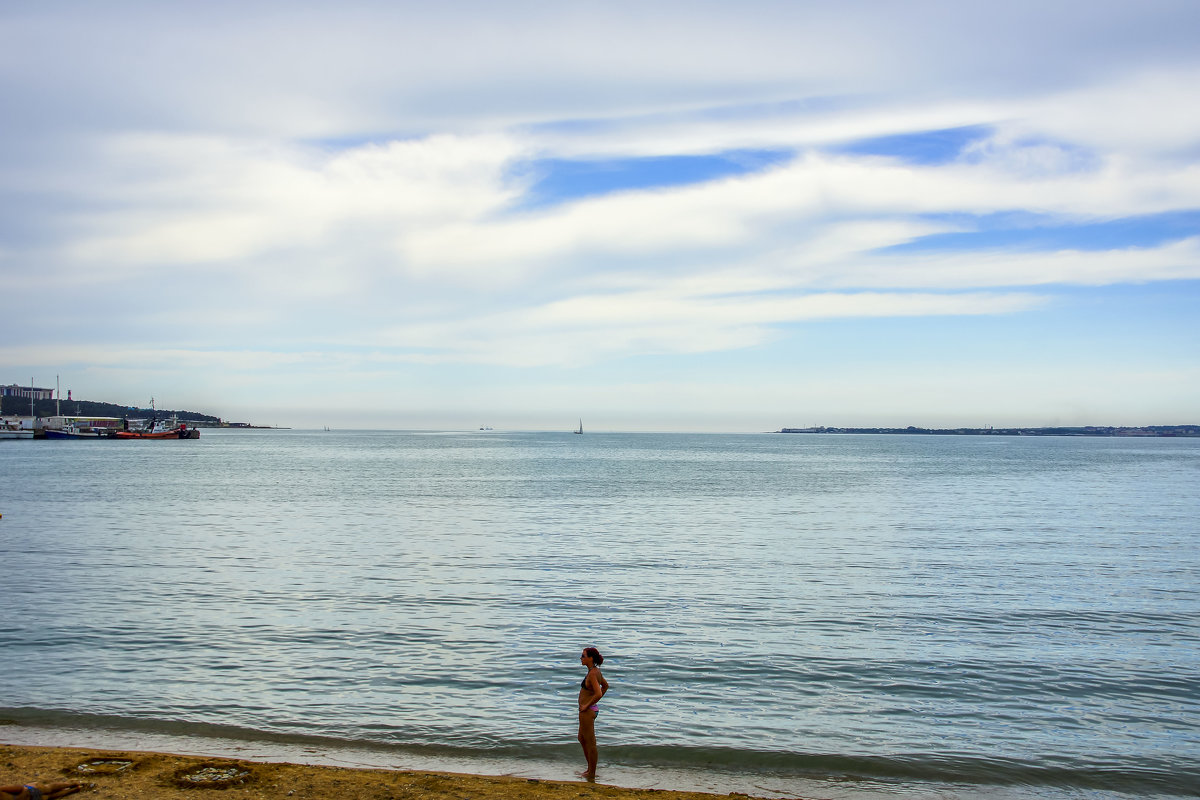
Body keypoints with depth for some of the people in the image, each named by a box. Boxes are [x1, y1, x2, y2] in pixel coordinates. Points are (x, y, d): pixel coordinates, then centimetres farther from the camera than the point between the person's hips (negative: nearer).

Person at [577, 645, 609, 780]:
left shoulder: (592, 674, -23)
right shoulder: (595, 670, 6)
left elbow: (598, 694, -33)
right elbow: (605, 685, 21)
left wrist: (587, 705, -21)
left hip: (588, 711, -10)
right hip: (590, 710, 10)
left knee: (590, 743, 1)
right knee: (582, 739, 23)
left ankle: (591, 776, 12)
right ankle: (590, 770, 33)